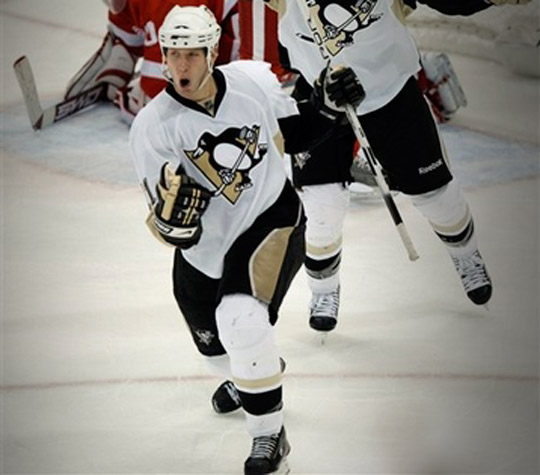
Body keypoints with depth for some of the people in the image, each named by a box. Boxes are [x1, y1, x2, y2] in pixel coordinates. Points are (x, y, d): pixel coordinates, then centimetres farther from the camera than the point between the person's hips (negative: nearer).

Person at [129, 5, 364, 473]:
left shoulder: (254, 79, -13)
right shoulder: (152, 127, -19)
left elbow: (293, 135, 8)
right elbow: (174, 233, -22)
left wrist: (327, 103, -9)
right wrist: (173, 212, -43)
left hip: (272, 217, -2)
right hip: (203, 247, 2)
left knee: (242, 318, -28)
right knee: (217, 347, 20)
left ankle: (270, 437, -13)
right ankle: (246, 378, 60)